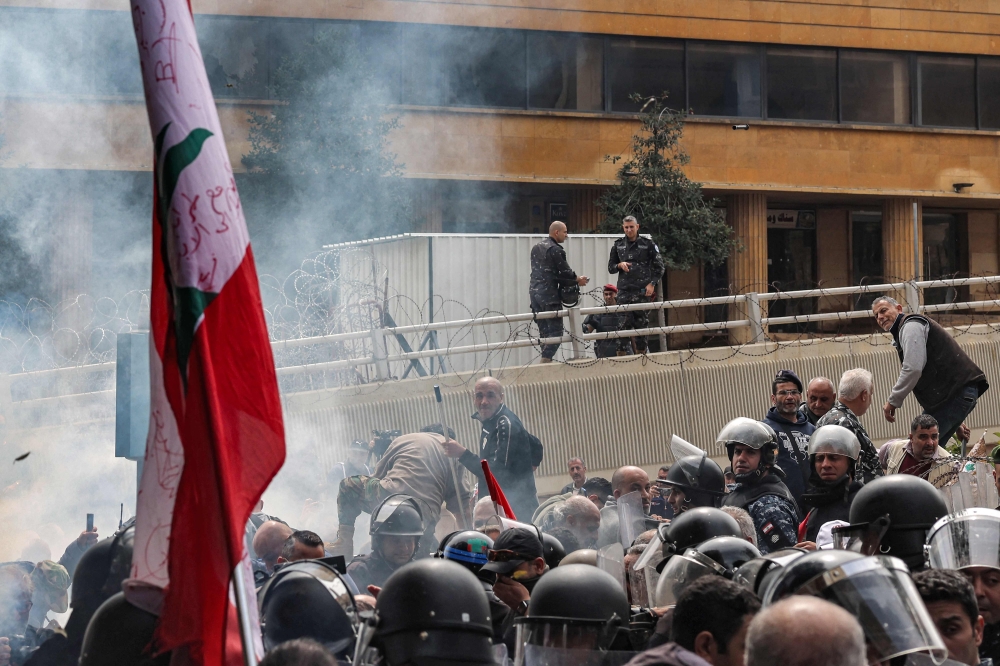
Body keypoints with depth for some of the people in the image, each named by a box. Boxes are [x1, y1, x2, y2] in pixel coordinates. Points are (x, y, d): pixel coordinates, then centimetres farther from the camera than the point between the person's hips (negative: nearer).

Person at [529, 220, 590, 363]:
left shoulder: (536, 248, 16)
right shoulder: (555, 250, -10)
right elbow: (566, 273, -11)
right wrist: (577, 281, 10)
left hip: (534, 292, 8)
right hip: (549, 295, -8)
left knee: (543, 331, 9)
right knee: (555, 330, -7)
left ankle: (545, 361, 6)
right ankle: (546, 359, -16)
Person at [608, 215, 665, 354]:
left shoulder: (648, 244, 3)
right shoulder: (618, 245, 12)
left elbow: (659, 267, 6)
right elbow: (610, 267, 17)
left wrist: (652, 284, -5)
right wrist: (620, 265, -5)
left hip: (643, 290, -2)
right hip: (624, 290, 2)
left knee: (641, 322, -2)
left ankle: (641, 351, 3)